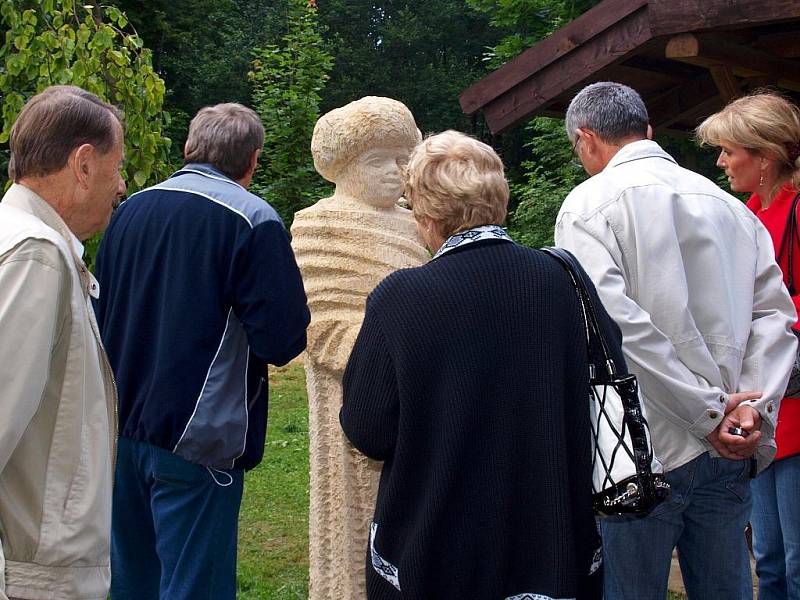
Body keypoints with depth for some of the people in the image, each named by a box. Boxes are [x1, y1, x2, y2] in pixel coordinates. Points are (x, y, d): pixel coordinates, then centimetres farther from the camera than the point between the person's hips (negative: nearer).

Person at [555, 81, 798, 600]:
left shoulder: (589, 203, -4)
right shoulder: (730, 204, 13)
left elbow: (618, 323, -17)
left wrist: (709, 413, -15)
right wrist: (753, 406, -5)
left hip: (644, 451, -5)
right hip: (729, 458, 5)